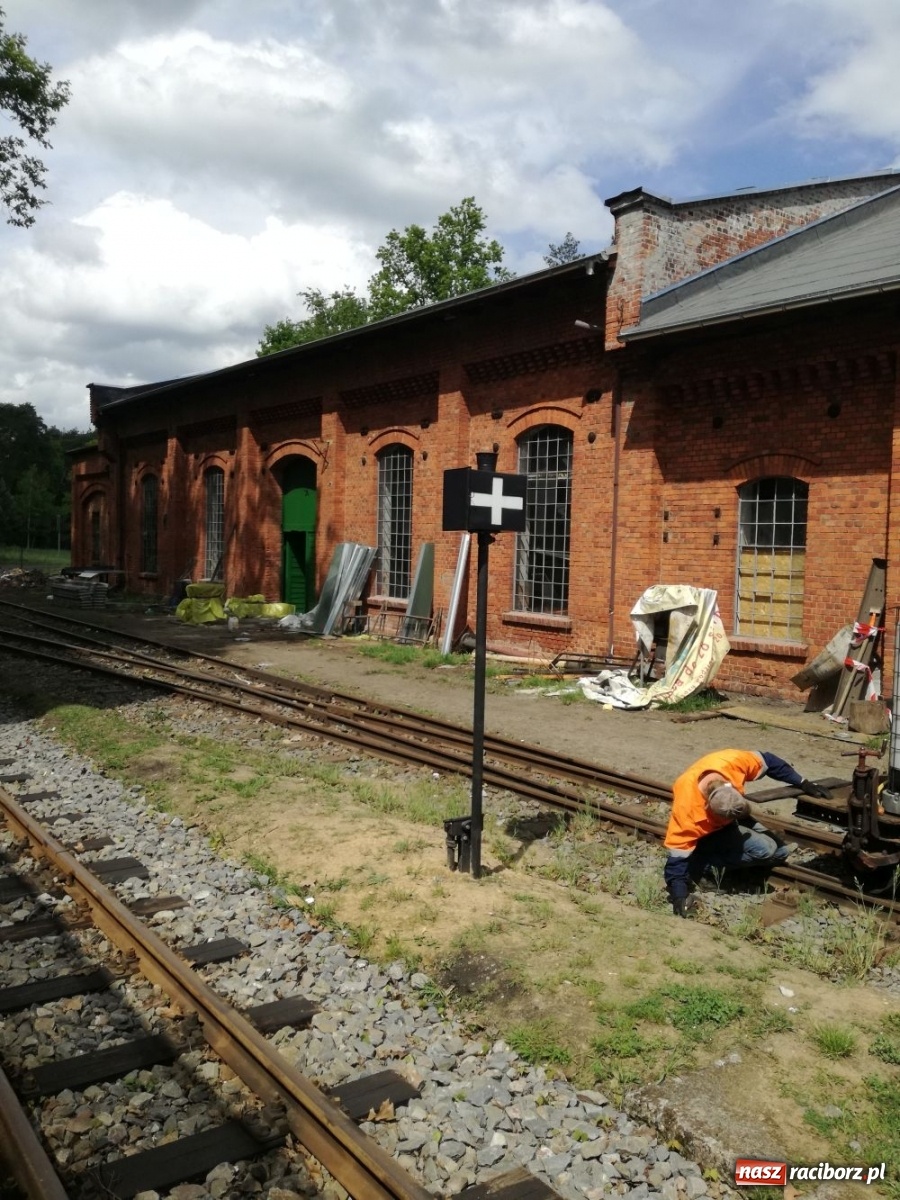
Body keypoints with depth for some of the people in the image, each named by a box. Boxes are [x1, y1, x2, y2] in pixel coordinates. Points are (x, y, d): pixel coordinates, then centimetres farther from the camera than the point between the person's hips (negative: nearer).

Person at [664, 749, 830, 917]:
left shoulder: (732, 761, -33)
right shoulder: (687, 805, -41)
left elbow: (767, 762, -13)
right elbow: (678, 849, -34)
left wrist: (802, 783, -11)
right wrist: (679, 894, -38)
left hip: (730, 817, 6)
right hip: (710, 831, -6)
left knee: (780, 851, 3)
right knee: (764, 849, -26)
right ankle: (699, 863, -16)